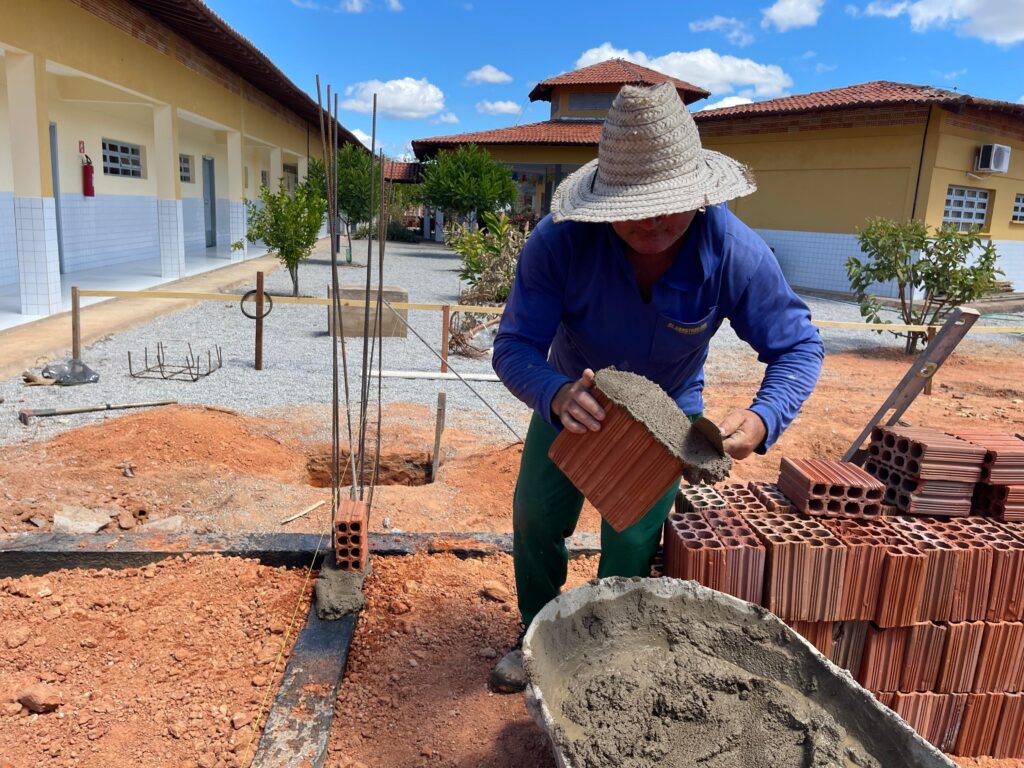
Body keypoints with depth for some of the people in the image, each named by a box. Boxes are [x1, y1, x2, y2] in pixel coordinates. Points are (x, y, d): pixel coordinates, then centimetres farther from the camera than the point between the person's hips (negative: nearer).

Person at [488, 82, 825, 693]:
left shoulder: (736, 253, -31)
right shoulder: (561, 241, -33)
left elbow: (799, 346, -20)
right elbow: (513, 345, -30)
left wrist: (764, 418, -40)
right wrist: (556, 395, -53)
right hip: (573, 400, 1)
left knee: (631, 545, -1)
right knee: (536, 518, 10)